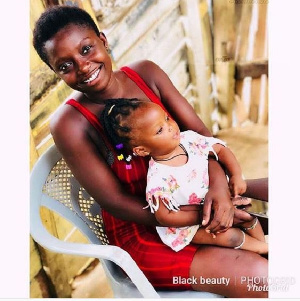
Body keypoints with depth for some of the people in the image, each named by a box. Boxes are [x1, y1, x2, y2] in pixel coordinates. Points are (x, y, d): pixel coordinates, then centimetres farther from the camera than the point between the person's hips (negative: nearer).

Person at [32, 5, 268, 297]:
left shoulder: (145, 73, -5)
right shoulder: (69, 123, -18)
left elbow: (200, 133, -3)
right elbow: (117, 203, -17)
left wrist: (218, 182, -24)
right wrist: (203, 217, -22)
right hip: (142, 233, -5)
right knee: (258, 277, -20)